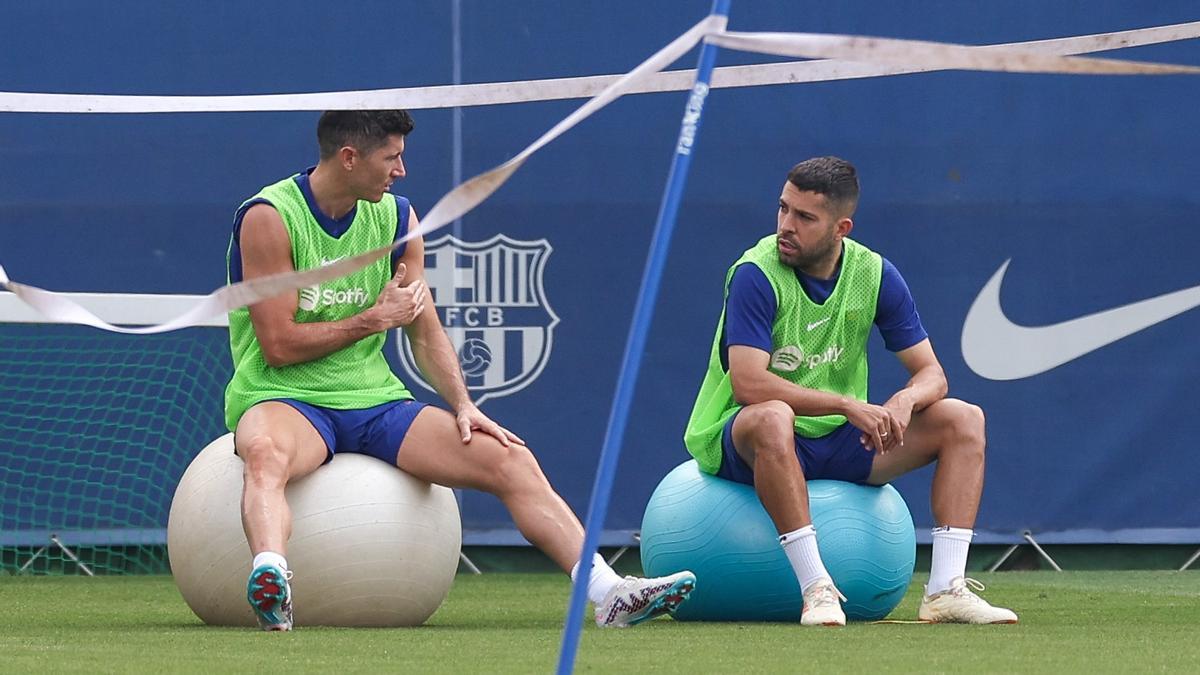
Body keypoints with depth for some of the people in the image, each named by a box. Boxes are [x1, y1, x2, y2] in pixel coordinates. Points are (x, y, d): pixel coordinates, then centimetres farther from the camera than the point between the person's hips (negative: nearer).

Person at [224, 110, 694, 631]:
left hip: (374, 400, 6)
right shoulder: (270, 218, -9)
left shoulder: (397, 219, 10)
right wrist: (373, 319, -7)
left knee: (510, 460, -12)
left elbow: (426, 334, 14)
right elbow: (279, 346, -13)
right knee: (266, 456, -43)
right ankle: (271, 579, -68)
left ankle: (609, 594, -17)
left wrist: (461, 404, -2)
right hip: (283, 397, -6)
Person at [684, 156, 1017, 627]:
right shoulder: (756, 275, -17)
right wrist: (849, 405, -30)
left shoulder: (875, 275, -1)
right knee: (772, 418, -41)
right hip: (740, 443, -6)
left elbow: (931, 373, 2)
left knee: (963, 420, -7)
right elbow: (748, 384, -26)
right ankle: (816, 589, -38)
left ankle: (946, 589, -18)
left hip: (838, 443, 6)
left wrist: (905, 401, -23)